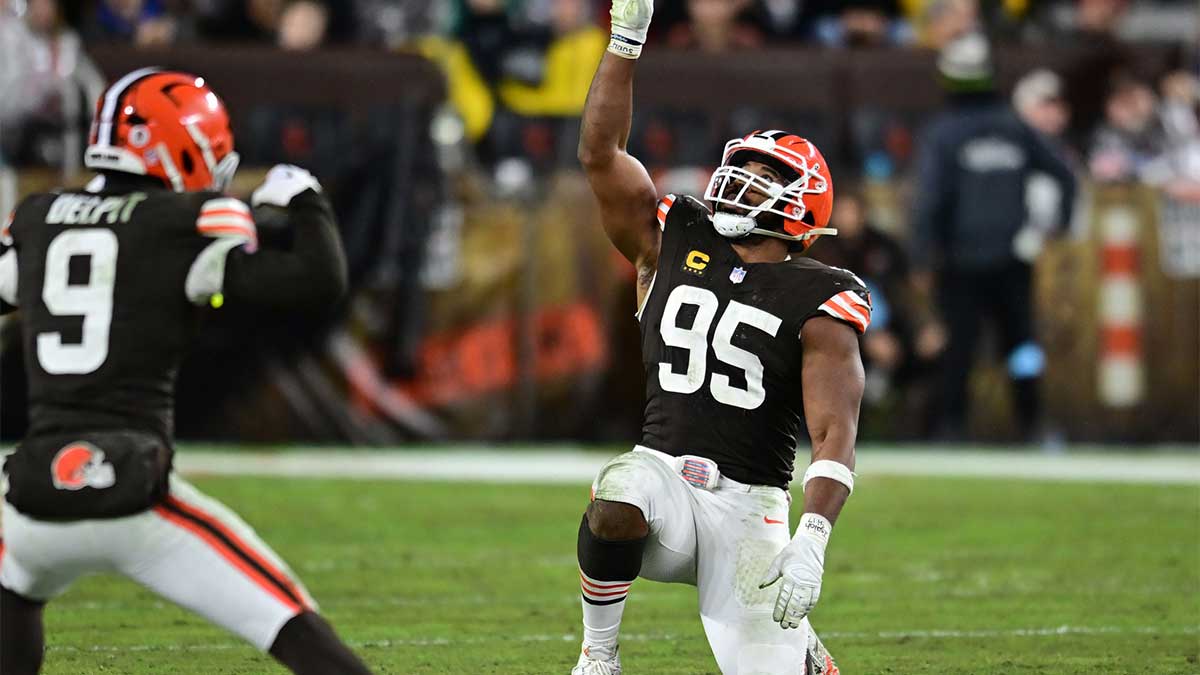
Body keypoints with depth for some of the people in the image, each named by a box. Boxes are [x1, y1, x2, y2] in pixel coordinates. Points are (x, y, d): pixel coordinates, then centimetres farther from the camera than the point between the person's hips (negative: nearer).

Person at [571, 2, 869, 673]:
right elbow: (599, 153, 3)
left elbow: (836, 435, -10)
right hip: (663, 472, 1)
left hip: (747, 504, -1)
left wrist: (811, 541, -24)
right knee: (617, 501, -36)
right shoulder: (673, 244, 10)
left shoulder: (817, 304, -1)